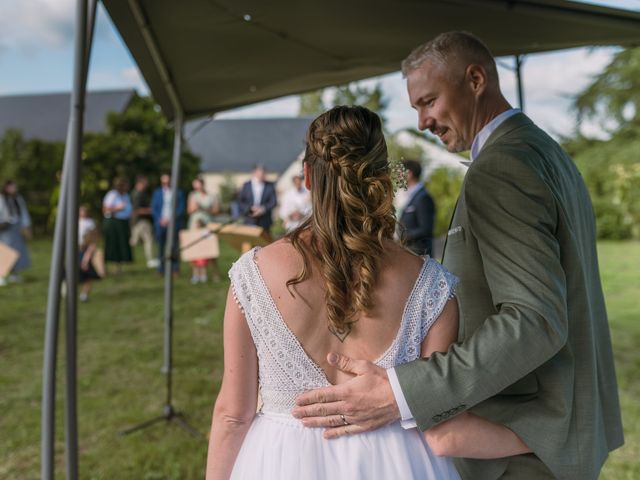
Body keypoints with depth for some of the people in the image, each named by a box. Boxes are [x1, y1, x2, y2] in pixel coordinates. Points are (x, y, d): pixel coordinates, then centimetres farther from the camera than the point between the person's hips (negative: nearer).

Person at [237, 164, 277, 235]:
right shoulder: (246, 185, 5)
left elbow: (273, 202, 0)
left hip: (265, 221, 0)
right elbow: (240, 202, 3)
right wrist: (250, 208, -14)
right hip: (250, 221, 0)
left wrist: (263, 209, -15)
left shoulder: (270, 186, 5)